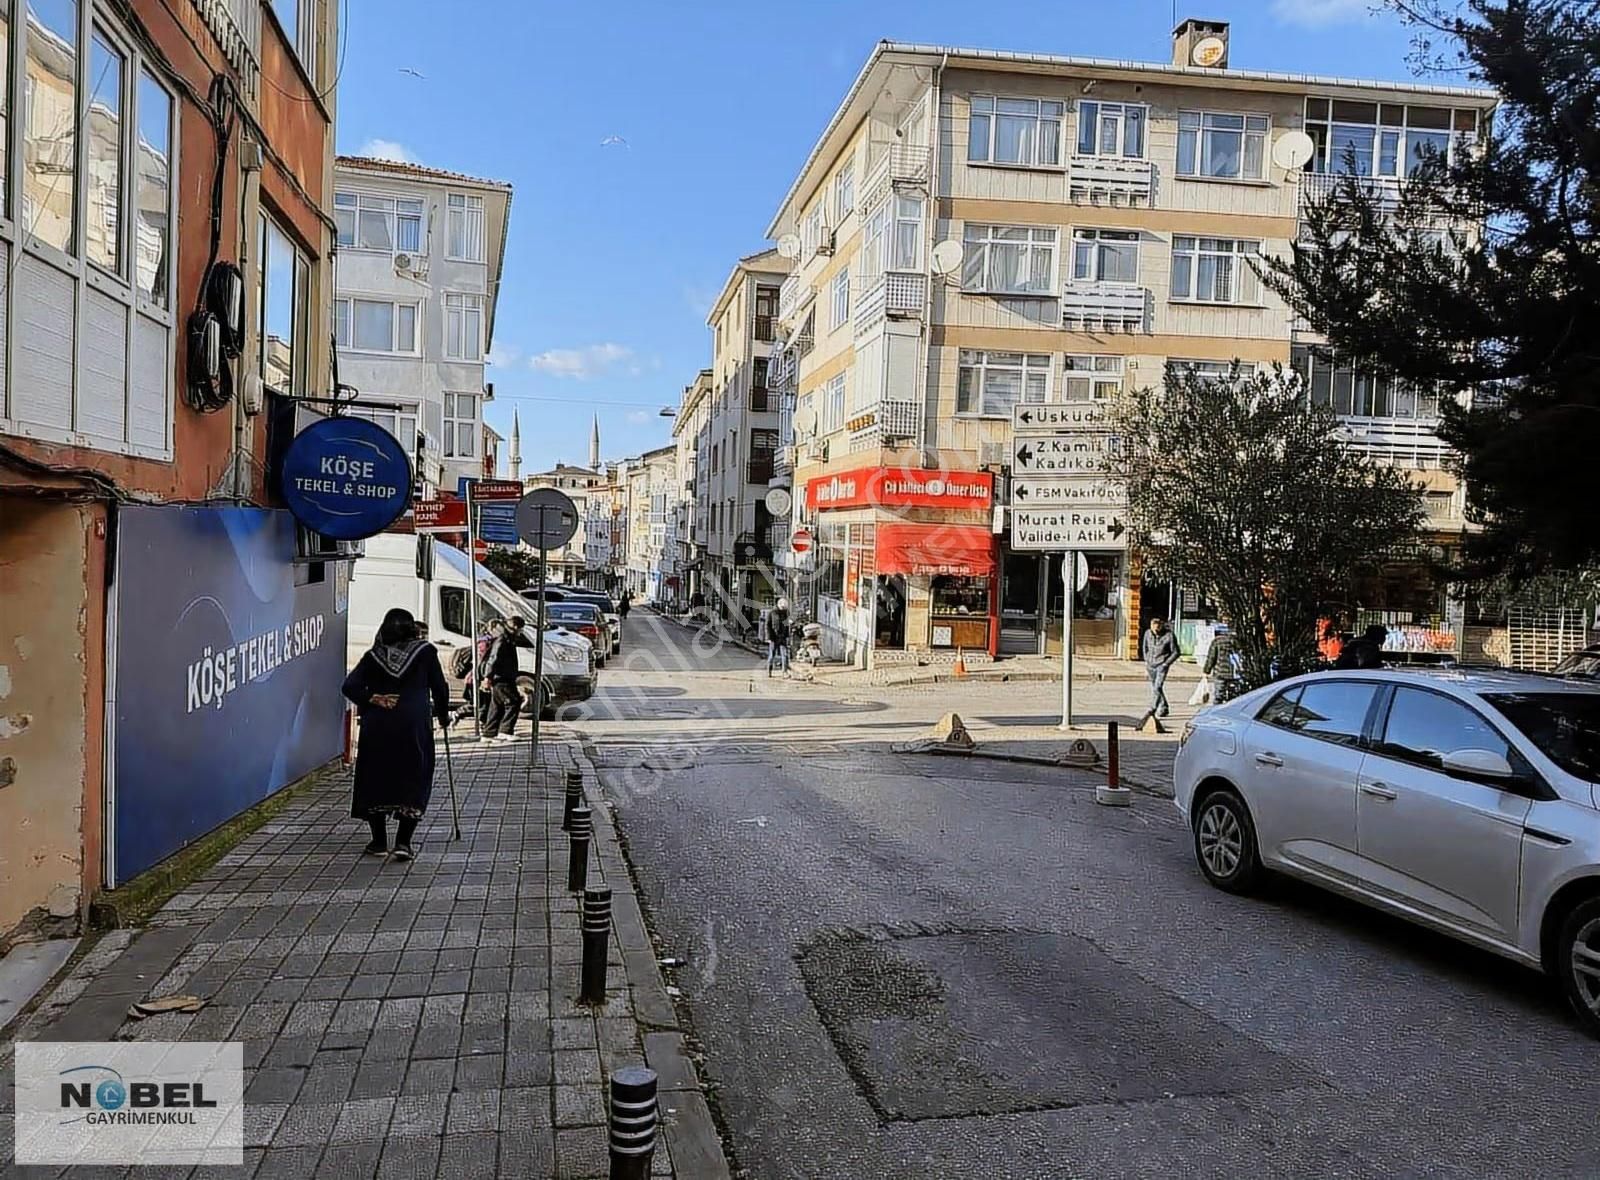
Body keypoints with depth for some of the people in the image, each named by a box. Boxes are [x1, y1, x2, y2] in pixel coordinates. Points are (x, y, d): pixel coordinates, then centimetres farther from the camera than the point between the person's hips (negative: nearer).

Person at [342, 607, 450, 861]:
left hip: (376, 726, 2)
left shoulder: (374, 656, 10)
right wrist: (443, 716, 20)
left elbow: (349, 686, -2)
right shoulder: (425, 651, 6)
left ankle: (379, 842, 17)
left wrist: (373, 699, 0)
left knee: (375, 780, 13)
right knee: (414, 781, 5)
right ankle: (403, 842, -5)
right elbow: (440, 687, 7)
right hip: (414, 726, -2)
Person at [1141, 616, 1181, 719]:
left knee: (1157, 687, -18)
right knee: (1154, 688, 13)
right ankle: (1164, 707, 29)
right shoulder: (1148, 633, -5)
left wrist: (1165, 664, -11)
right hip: (1150, 665, 5)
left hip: (1162, 665, -5)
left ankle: (1153, 708, -13)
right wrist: (1146, 662, 10)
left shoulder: (1169, 636, -17)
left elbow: (1175, 652, -7)